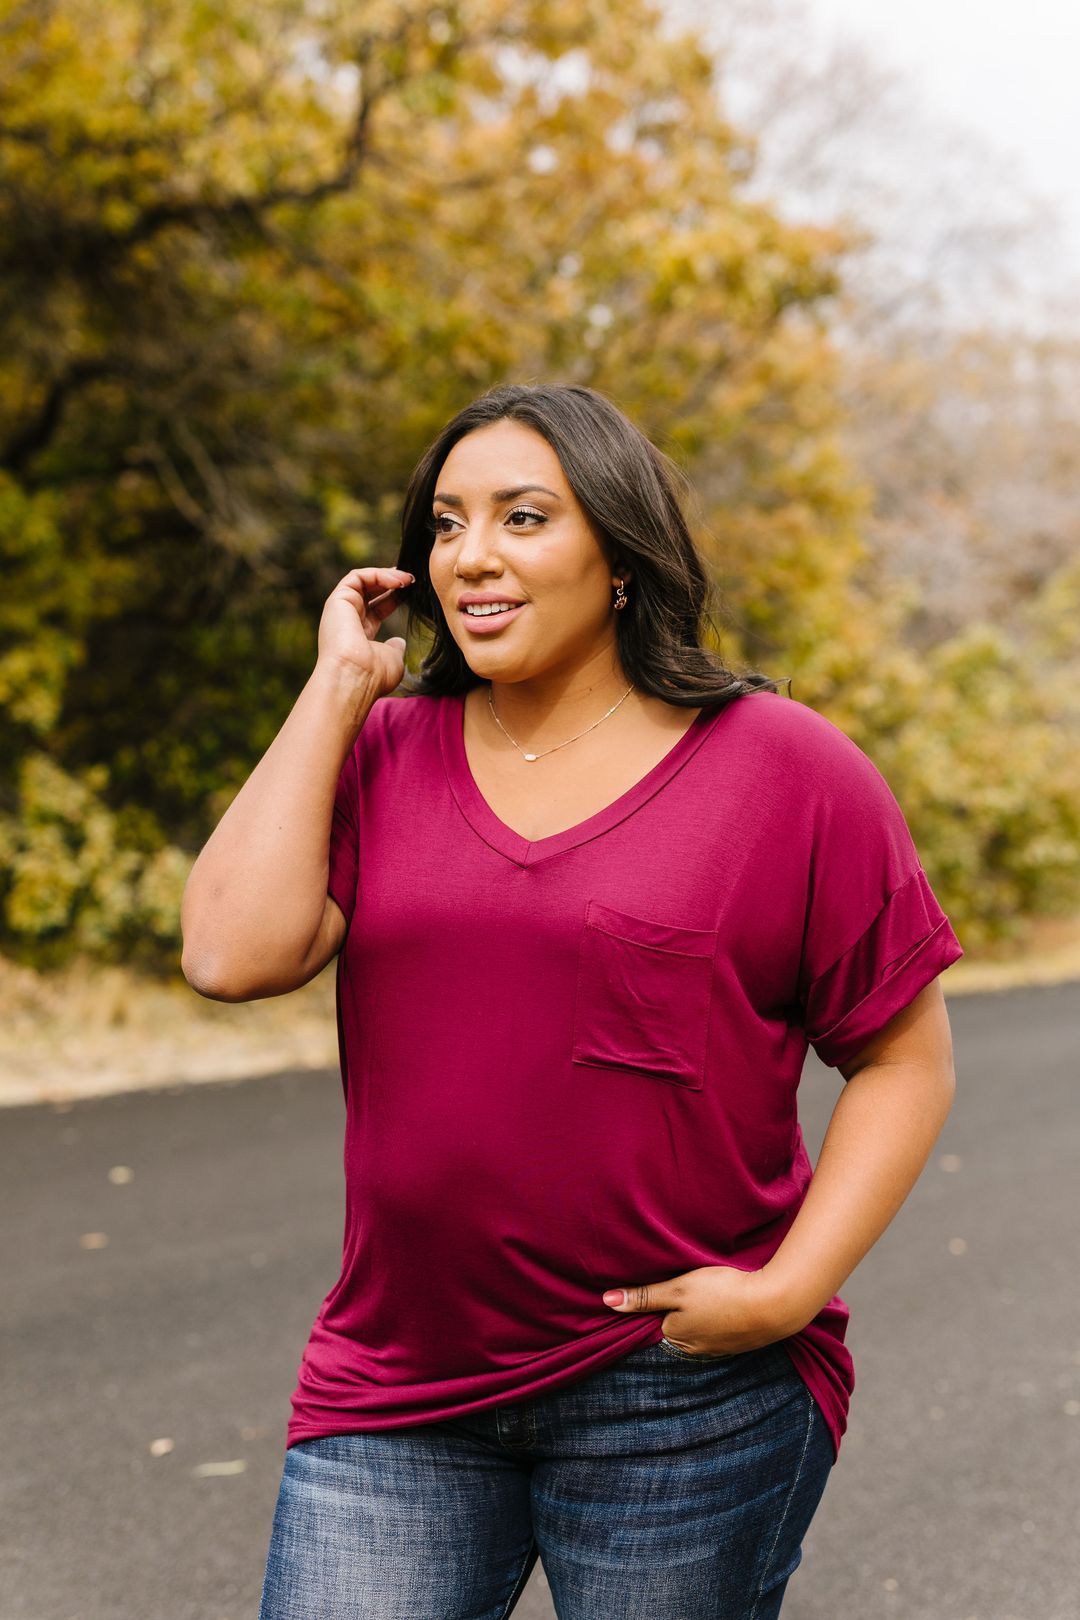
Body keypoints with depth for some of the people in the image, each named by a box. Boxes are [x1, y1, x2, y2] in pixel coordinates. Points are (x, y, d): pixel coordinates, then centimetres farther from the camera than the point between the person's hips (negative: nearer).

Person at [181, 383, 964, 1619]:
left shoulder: (785, 769, -3)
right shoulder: (382, 754, 5)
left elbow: (904, 1061, 0)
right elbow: (233, 953, -10)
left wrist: (789, 1289, -12)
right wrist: (337, 688, -5)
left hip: (683, 1402, -2)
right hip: (398, 1385, 3)